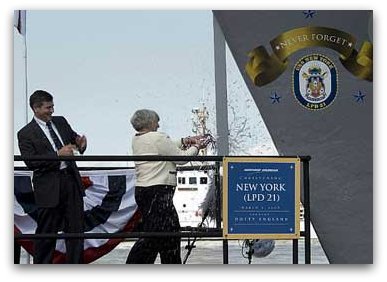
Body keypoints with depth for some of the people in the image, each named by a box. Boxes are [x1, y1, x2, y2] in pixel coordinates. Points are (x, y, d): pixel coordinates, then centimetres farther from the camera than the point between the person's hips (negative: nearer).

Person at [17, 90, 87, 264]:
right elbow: (30, 162, -15)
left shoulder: (61, 122, 11)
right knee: (46, 232, 3)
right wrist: (58, 154, -22)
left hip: (71, 180, 5)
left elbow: (74, 138, 20)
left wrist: (80, 144, -5)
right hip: (49, 187, -5)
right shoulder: (26, 133, -6)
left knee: (76, 227, 6)